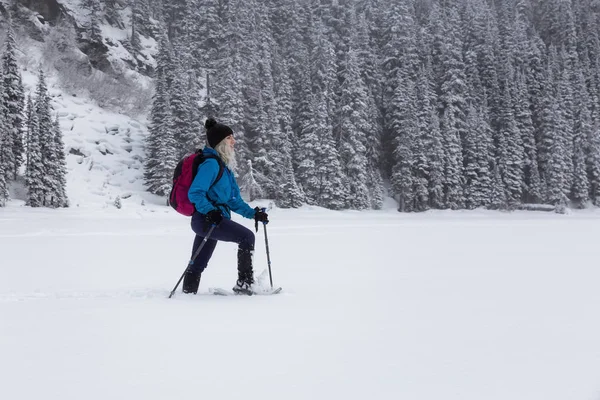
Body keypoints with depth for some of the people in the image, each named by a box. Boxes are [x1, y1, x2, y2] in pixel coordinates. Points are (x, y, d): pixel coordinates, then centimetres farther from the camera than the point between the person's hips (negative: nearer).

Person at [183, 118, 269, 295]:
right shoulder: (211, 163, -12)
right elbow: (194, 193, -18)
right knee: (246, 236, -18)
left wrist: (253, 213, 11)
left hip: (214, 219, 10)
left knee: (198, 265, 12)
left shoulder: (225, 166, 18)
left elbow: (234, 200, 20)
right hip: (207, 219, -10)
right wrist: (210, 211, -31)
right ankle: (244, 283, -15)